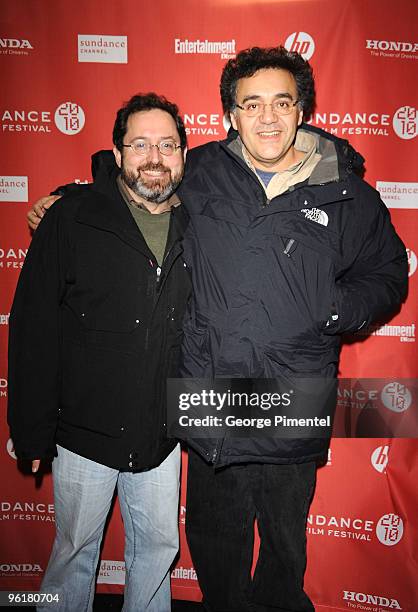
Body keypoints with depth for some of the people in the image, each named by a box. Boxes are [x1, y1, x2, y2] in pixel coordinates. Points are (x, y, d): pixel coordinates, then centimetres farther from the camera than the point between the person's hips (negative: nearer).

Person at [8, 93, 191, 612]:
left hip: (162, 434, 3)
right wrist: (32, 430, -8)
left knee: (158, 545, 19)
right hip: (85, 431, -3)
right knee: (76, 547, 17)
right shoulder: (71, 219, -10)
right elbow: (33, 329, -9)